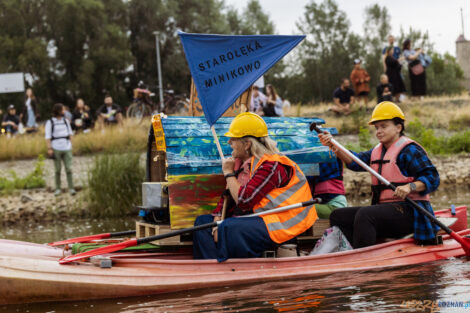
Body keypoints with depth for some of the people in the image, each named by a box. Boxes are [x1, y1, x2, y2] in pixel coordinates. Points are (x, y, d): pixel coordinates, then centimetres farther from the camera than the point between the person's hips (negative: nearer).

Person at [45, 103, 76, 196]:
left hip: (67, 148, 3)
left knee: (68, 168, -5)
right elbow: (48, 137, -5)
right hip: (56, 149, -3)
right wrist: (49, 149, -13)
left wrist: (69, 143, 12)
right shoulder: (50, 122, -3)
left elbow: (70, 133, 19)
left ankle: (71, 188, -4)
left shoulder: (66, 121, 9)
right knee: (58, 169, 3)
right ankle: (58, 189, 11)